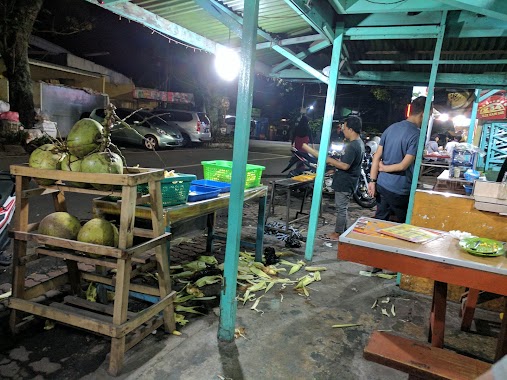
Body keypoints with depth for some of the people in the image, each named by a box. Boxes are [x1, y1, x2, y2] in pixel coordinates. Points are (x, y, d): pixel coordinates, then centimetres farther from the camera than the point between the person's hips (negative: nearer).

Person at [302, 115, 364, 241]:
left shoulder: (353, 146, -22)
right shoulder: (358, 143, 11)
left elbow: (345, 166, -26)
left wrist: (330, 160, -16)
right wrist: (336, 161, 9)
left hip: (345, 183, -10)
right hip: (346, 182, 10)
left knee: (341, 208, 0)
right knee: (342, 208, 18)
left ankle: (337, 234, 10)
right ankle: (343, 231, 28)